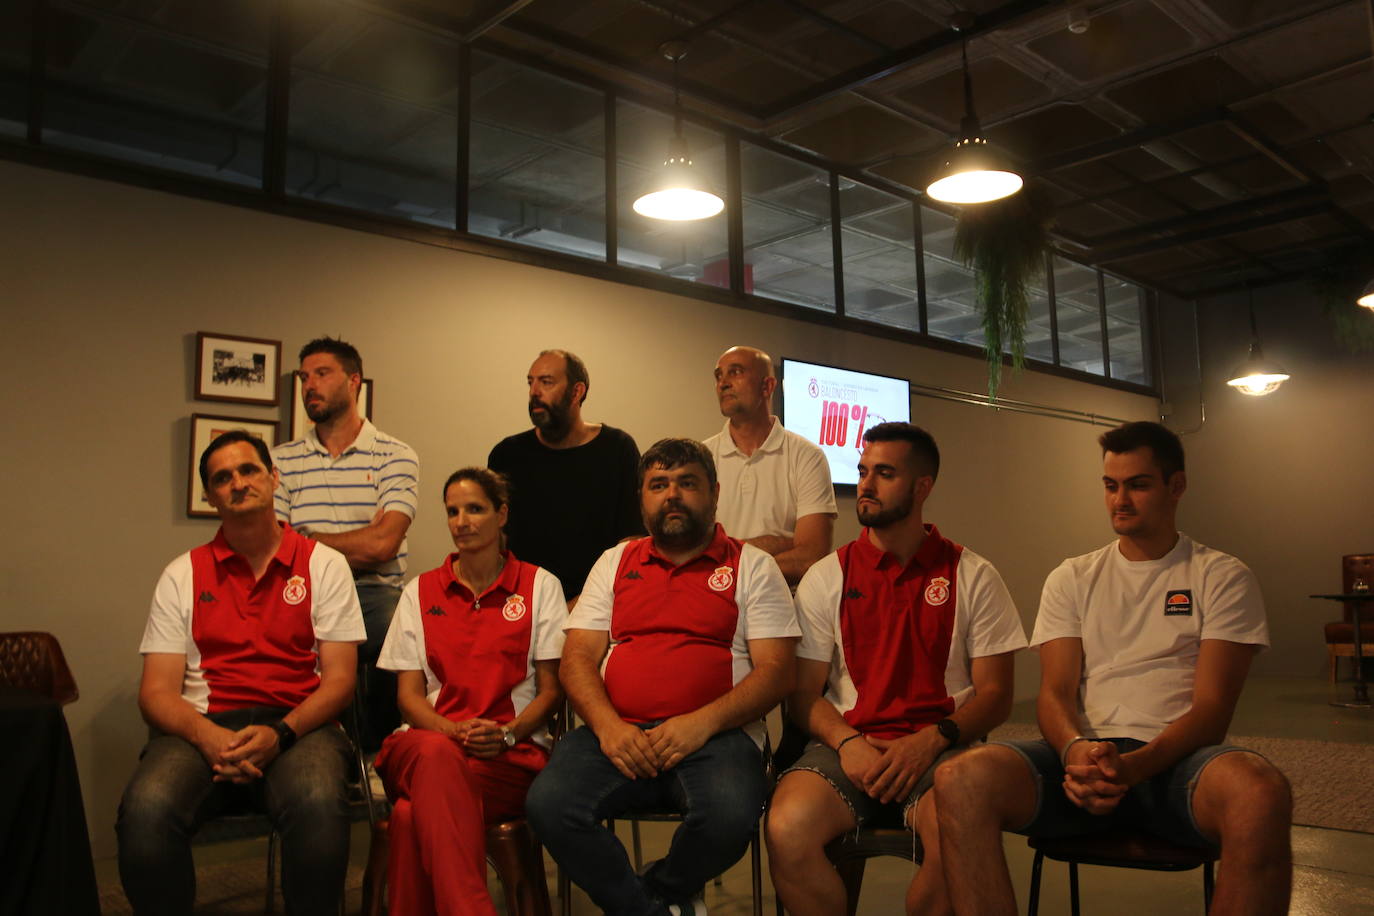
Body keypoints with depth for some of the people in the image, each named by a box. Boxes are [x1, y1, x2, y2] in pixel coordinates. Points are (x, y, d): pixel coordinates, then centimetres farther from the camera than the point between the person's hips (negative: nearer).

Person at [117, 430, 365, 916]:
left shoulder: (324, 564, 10)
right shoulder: (183, 575, 14)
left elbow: (339, 679, 4)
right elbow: (157, 692, 7)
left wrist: (280, 733, -15)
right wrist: (207, 736, -15)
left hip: (297, 726, -1)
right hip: (202, 727, 2)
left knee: (318, 802, -35)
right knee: (146, 807, -31)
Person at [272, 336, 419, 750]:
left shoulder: (394, 456, 6)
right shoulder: (282, 459, 15)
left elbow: (382, 544, -7)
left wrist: (306, 538, 1)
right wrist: (353, 551, -7)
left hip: (374, 593, -2)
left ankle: (378, 752, -9)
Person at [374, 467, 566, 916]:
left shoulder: (540, 586, 10)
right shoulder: (420, 592, 16)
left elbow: (551, 689, 7)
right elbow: (408, 695, 10)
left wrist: (506, 734, -13)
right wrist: (453, 731, -12)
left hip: (512, 755, -2)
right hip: (431, 742, 2)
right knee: (437, 755, -39)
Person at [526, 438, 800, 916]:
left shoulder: (752, 566, 10)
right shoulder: (615, 562, 20)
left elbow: (775, 671, 1)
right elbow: (577, 659, 11)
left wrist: (703, 723, -15)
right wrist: (607, 724, -9)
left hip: (714, 733, -2)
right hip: (617, 732, 3)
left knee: (728, 817, -33)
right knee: (548, 803, -26)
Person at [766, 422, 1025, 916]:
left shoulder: (973, 577, 7)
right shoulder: (825, 577, 9)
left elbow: (995, 694, 5)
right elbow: (803, 693, 7)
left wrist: (931, 740, -12)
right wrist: (847, 743, -13)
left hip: (940, 748, 0)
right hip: (848, 743, 1)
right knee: (787, 830, -30)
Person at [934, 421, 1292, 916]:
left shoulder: (1222, 577, 7)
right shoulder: (1071, 579, 14)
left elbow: (1212, 707, -2)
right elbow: (1055, 693, 5)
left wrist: (1134, 766, -22)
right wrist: (1076, 752, -20)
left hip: (1175, 758, -1)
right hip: (1086, 753, 1)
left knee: (1261, 790, -38)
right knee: (959, 780, -29)